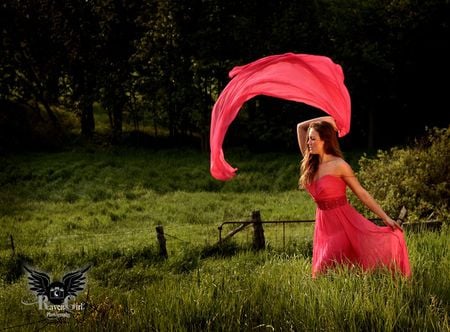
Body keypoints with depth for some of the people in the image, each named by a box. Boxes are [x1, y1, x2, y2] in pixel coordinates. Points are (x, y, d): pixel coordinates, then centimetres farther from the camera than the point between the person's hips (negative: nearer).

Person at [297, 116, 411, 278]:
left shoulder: (339, 165, -12)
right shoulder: (311, 164, 4)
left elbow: (361, 193, -8)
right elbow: (301, 127, 11)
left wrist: (386, 218, -9)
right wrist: (327, 119, 7)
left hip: (344, 222, -6)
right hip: (323, 223, 6)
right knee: (321, 275, 7)